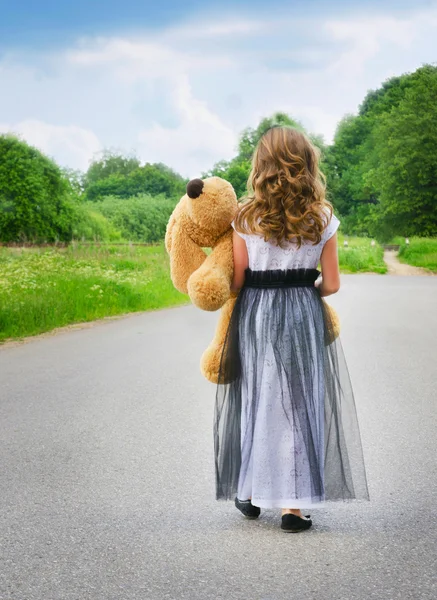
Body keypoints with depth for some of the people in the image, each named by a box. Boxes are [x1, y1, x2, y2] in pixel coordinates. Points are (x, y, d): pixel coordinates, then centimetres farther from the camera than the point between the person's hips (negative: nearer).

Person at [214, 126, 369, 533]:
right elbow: (331, 284, -1)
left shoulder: (247, 218, -6)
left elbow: (236, 281, -4)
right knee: (298, 403, 6)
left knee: (255, 399, 14)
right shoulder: (322, 219, -3)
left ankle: (249, 493, 24)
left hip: (254, 316, 0)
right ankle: (293, 504, 5)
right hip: (303, 317, 0)